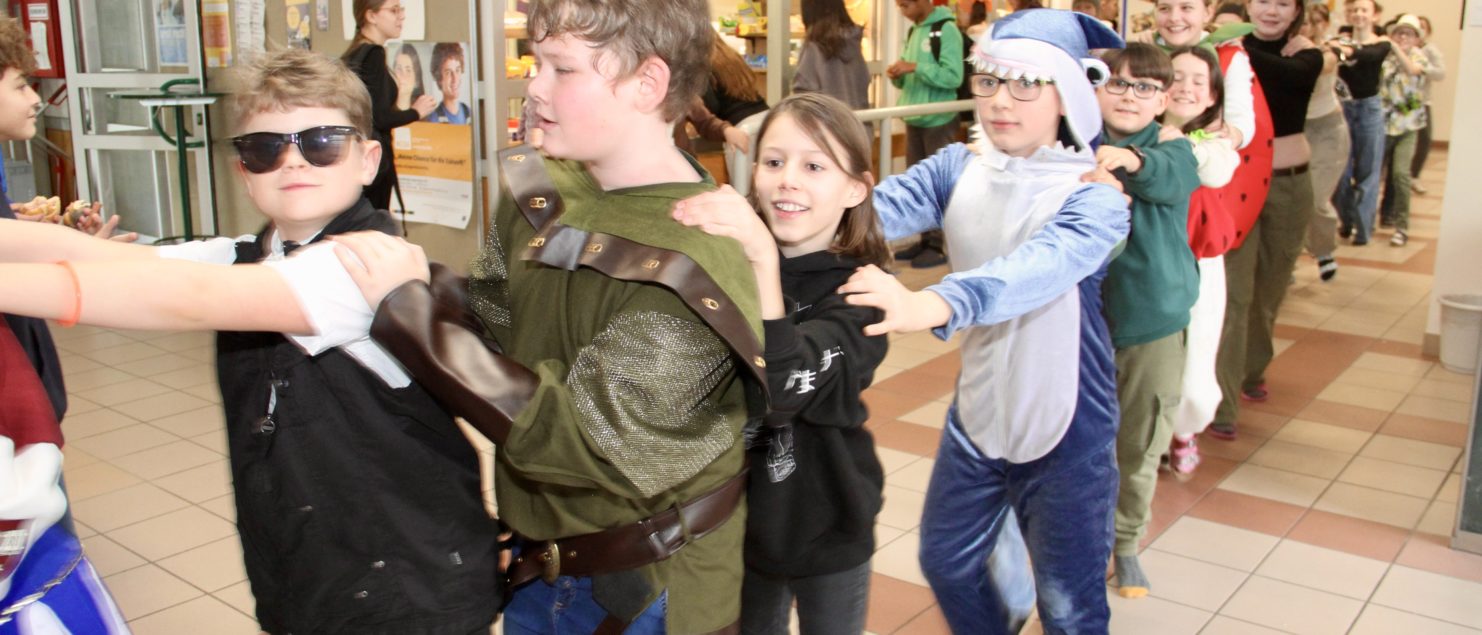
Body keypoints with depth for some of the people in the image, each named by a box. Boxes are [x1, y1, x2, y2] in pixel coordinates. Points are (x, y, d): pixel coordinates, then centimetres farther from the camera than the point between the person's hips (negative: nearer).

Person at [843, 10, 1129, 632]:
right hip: (976, 416, 5)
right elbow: (883, 205, -22)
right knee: (945, 562, 20)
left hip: (1067, 431, -4)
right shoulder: (958, 168, -4)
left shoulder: (1093, 193, -18)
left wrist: (931, 304, -57)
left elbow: (1045, 262, -38)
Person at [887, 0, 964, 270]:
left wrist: (915, 67, -22)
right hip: (915, 119, 8)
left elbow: (953, 77, -20)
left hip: (938, 121, -8)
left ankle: (939, 245, 3)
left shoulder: (946, 30, -11)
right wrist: (898, 75, -2)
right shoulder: (913, 31, 13)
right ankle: (925, 239, 19)